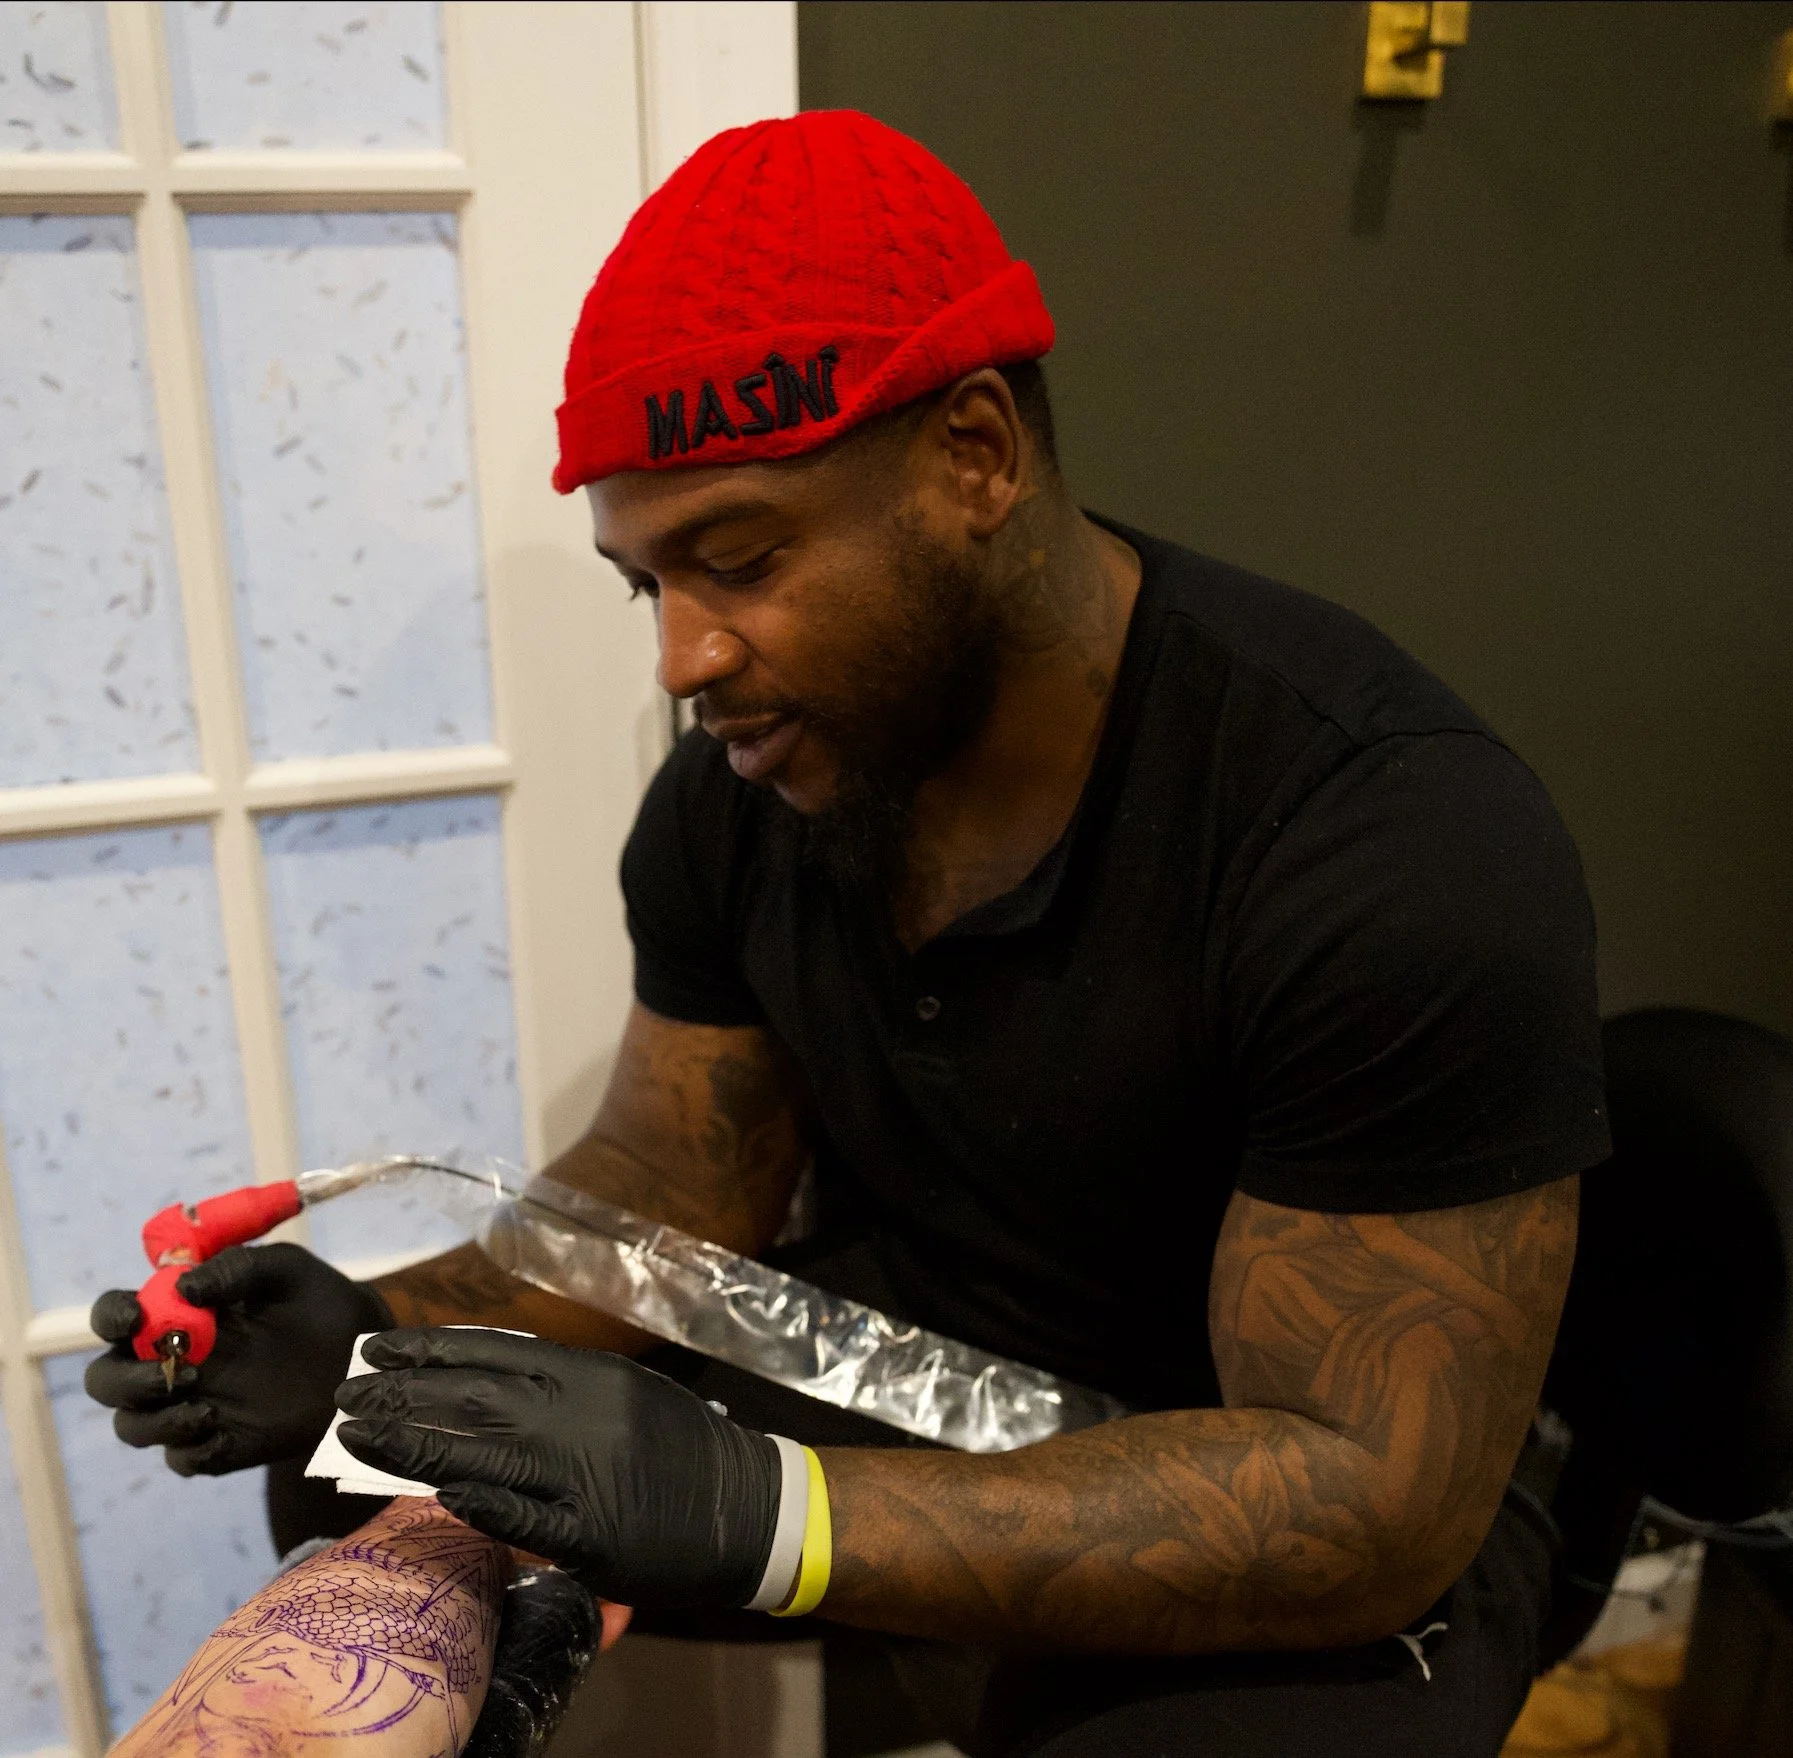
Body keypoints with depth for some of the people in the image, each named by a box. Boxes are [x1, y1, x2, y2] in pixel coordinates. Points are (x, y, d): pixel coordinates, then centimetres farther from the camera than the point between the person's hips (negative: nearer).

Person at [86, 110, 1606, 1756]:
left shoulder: (1399, 839, -26)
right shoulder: (745, 777, -7)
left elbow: (1378, 1499, -25)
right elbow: (674, 1181, 2)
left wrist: (760, 1512, -32)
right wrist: (378, 1334, -16)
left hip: (1310, 1527, -5)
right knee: (360, 1489, 2)